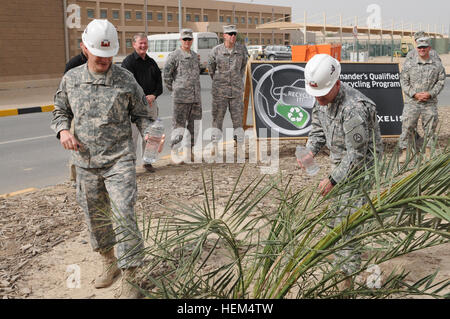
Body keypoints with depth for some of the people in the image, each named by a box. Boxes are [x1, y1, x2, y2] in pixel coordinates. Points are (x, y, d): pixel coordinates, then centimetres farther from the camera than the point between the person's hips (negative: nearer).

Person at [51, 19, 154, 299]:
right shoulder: (71, 79, 4)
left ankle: (131, 278, 1)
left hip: (119, 160, -4)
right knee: (95, 217, 14)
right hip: (86, 162, 4)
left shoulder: (126, 80, -4)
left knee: (124, 217, -10)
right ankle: (109, 262, 36)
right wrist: (63, 130, -5)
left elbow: (141, 115, 5)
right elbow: (61, 111, 17)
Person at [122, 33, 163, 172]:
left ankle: (147, 161, 23)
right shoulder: (128, 61, -3)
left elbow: (159, 82, 13)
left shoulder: (152, 62, 17)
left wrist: (153, 95, -5)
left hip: (151, 103, 6)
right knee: (133, 135, -8)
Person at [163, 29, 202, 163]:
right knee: (178, 125, -4)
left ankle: (191, 151, 19)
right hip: (181, 97, -6)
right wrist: (173, 89, -2)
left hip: (195, 96, 6)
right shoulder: (174, 55, -4)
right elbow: (166, 74, -4)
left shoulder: (195, 56, 16)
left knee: (194, 125, 9)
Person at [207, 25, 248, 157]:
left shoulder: (242, 49, -1)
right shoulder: (216, 51, -6)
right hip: (220, 90, -1)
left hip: (236, 90, 2)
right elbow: (211, 68, 10)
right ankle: (215, 146, 9)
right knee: (217, 117, 2)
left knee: (238, 118, 2)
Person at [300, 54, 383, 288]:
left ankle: (347, 276, 0)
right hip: (339, 161, 9)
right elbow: (317, 129, 10)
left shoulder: (353, 108, -32)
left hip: (359, 166, -9)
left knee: (345, 220, -10)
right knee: (335, 209, 22)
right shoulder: (322, 99, -4)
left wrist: (332, 180, -23)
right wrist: (310, 152, -9)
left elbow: (357, 154, -27)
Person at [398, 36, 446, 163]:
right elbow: (404, 81, 1)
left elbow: (441, 81, 6)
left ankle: (428, 151, 18)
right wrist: (415, 94, -11)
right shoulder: (408, 63, 4)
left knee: (430, 126, 6)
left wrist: (430, 94, -10)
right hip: (412, 101, -1)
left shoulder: (437, 65, 7)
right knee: (407, 125, -5)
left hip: (430, 102, 1)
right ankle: (404, 152, 2)